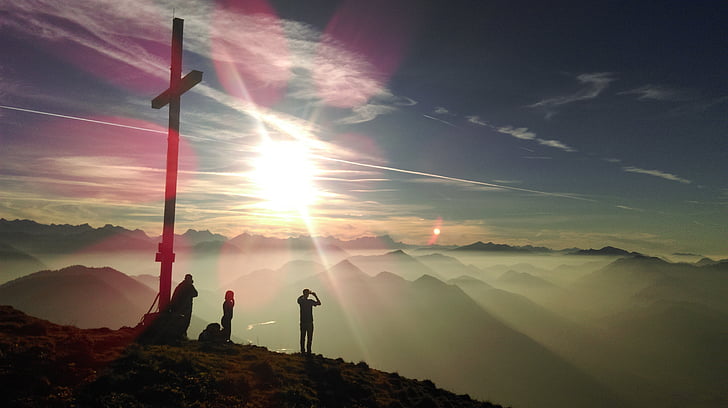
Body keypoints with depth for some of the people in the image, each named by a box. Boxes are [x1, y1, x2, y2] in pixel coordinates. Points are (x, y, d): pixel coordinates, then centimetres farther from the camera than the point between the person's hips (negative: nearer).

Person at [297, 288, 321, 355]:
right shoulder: (310, 301, -13)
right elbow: (319, 303, -1)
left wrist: (305, 294, 26)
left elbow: (299, 297, 22)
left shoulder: (300, 301, -3)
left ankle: (303, 351, 13)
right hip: (309, 322, -3)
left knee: (303, 337, 10)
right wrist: (315, 296, 4)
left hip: (302, 322, 4)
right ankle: (308, 351, 2)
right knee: (309, 338, 3)